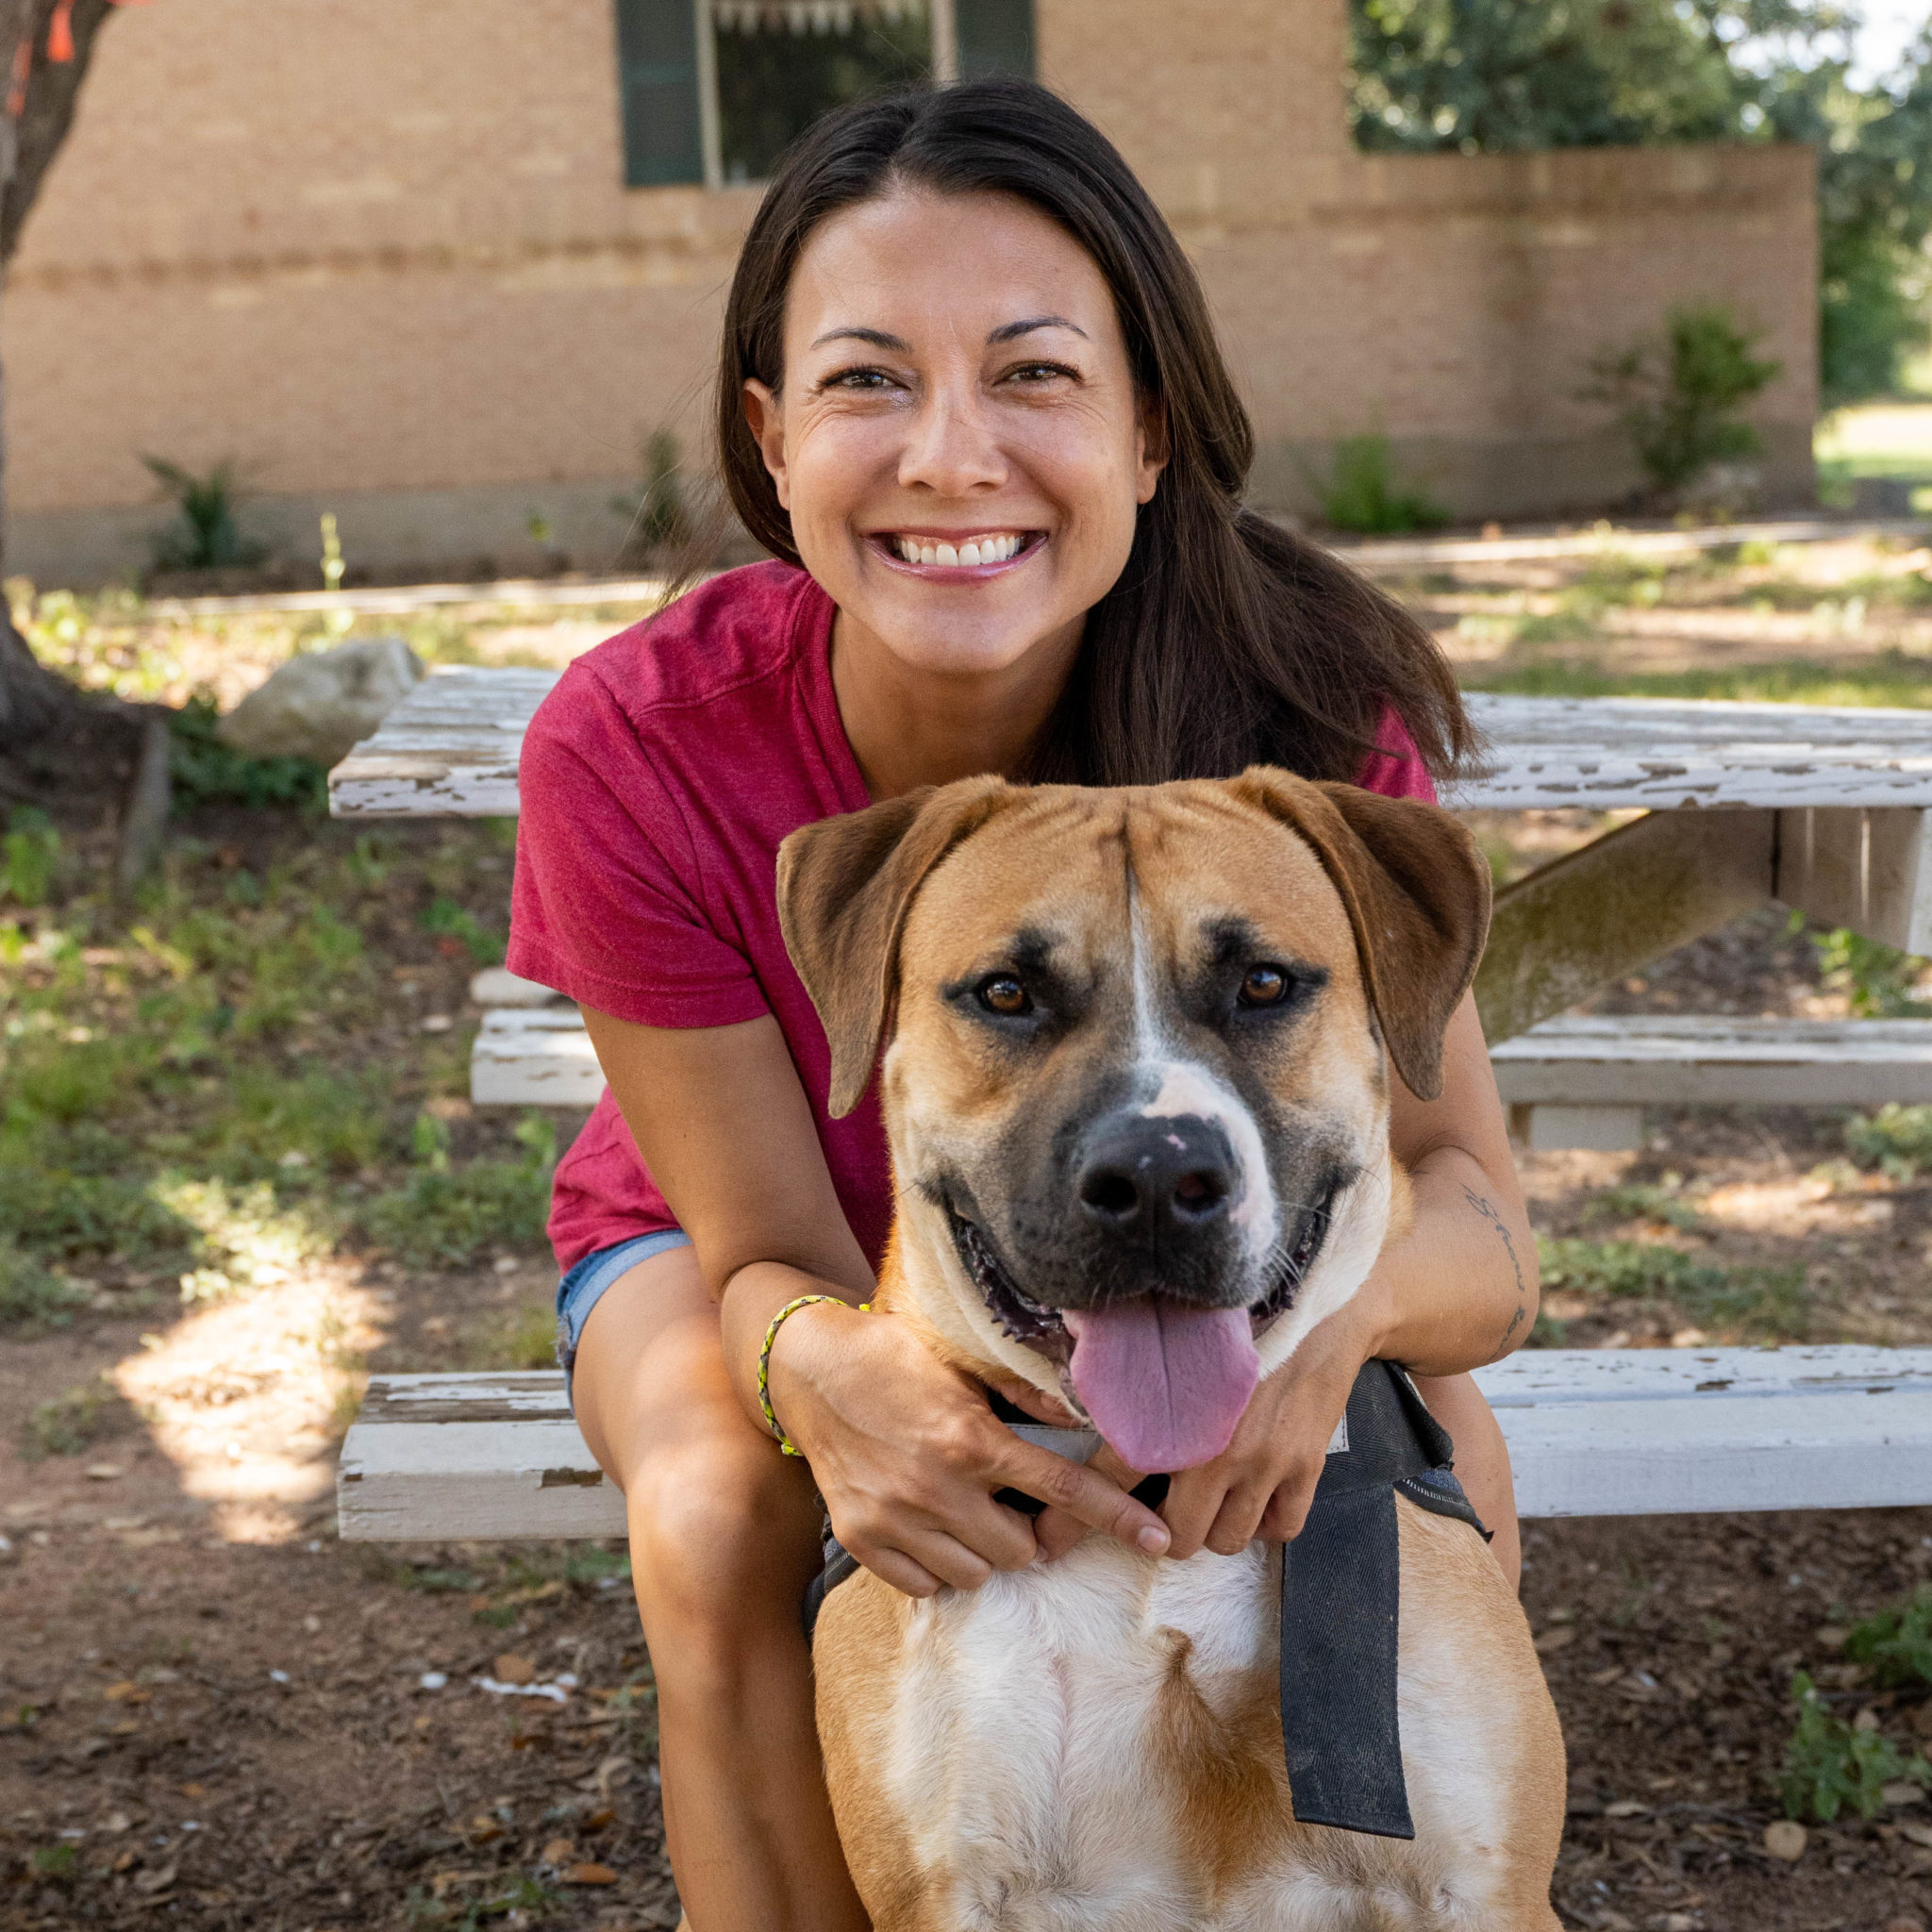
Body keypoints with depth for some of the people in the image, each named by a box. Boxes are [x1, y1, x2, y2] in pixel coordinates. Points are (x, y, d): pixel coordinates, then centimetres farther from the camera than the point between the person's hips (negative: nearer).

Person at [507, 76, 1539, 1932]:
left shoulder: (1306, 703, -29)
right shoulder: (632, 750, -32)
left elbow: (1483, 1228, -28)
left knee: (1439, 1463, -24)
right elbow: (772, 1254, -24)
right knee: (730, 1527, -32)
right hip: (732, 1237, -1)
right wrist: (826, 1364, -49)